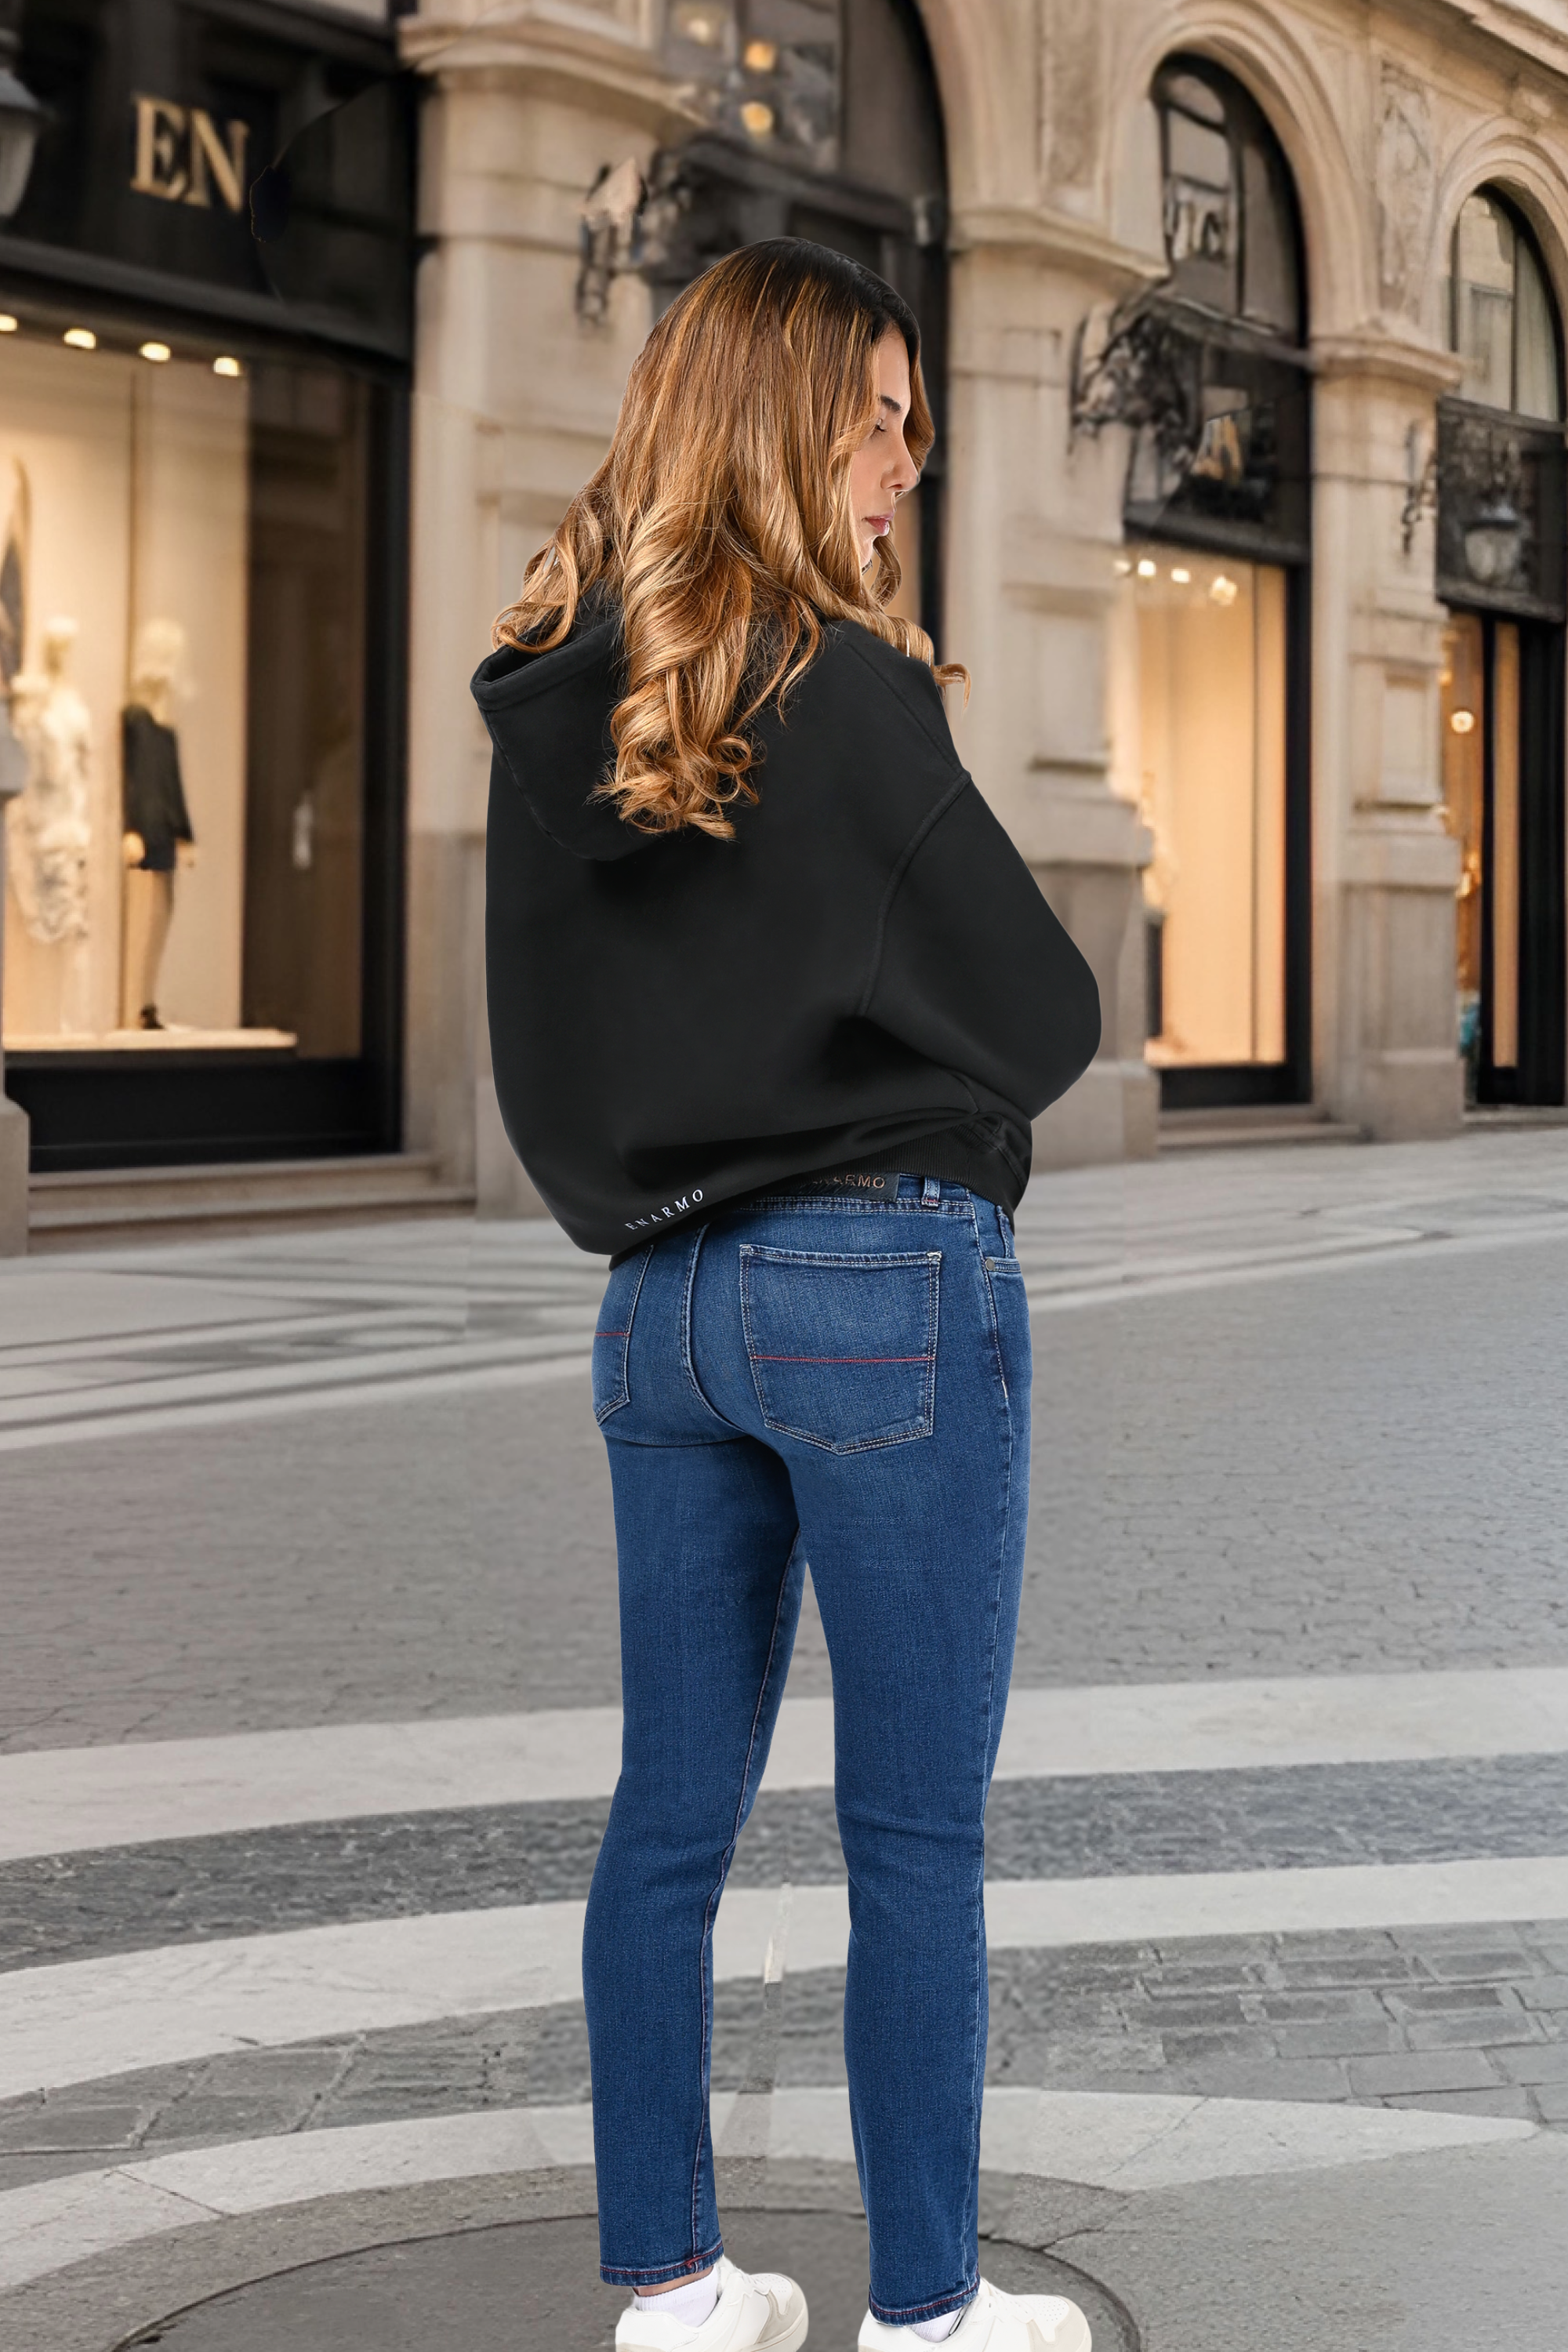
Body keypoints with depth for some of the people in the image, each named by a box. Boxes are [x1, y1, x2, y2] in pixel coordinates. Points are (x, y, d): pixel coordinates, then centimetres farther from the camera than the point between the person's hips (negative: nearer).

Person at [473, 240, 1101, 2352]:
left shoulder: (547, 707, 6)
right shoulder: (845, 691, -14)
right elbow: (1048, 1016, -7)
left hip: (662, 1292, 7)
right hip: (893, 1284, -7)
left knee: (673, 1812, 12)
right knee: (916, 1834, 4)